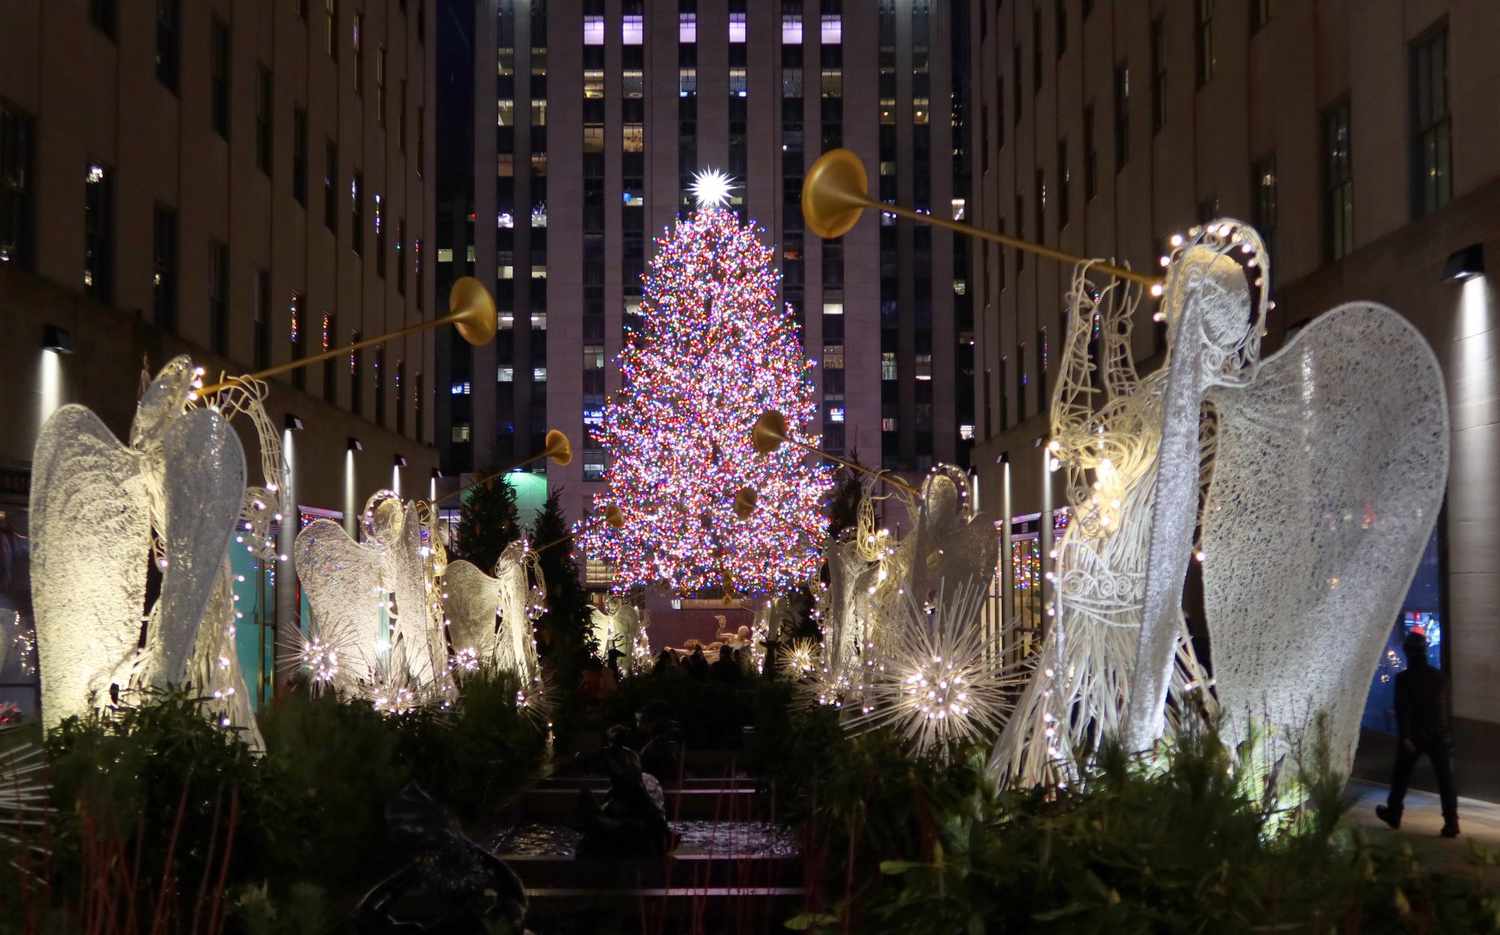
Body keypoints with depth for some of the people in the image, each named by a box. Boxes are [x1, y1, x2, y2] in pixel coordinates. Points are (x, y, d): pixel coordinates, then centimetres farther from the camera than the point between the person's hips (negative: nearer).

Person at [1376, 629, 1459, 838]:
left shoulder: (1404, 678, -11)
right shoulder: (1440, 676, 3)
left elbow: (1402, 709, -16)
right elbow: (1444, 706, 13)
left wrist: (1405, 737, -16)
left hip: (1414, 735, -3)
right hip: (1438, 734, 3)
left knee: (1401, 776, 14)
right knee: (1445, 779, 0)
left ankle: (1393, 814, 27)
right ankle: (1451, 823, -7)